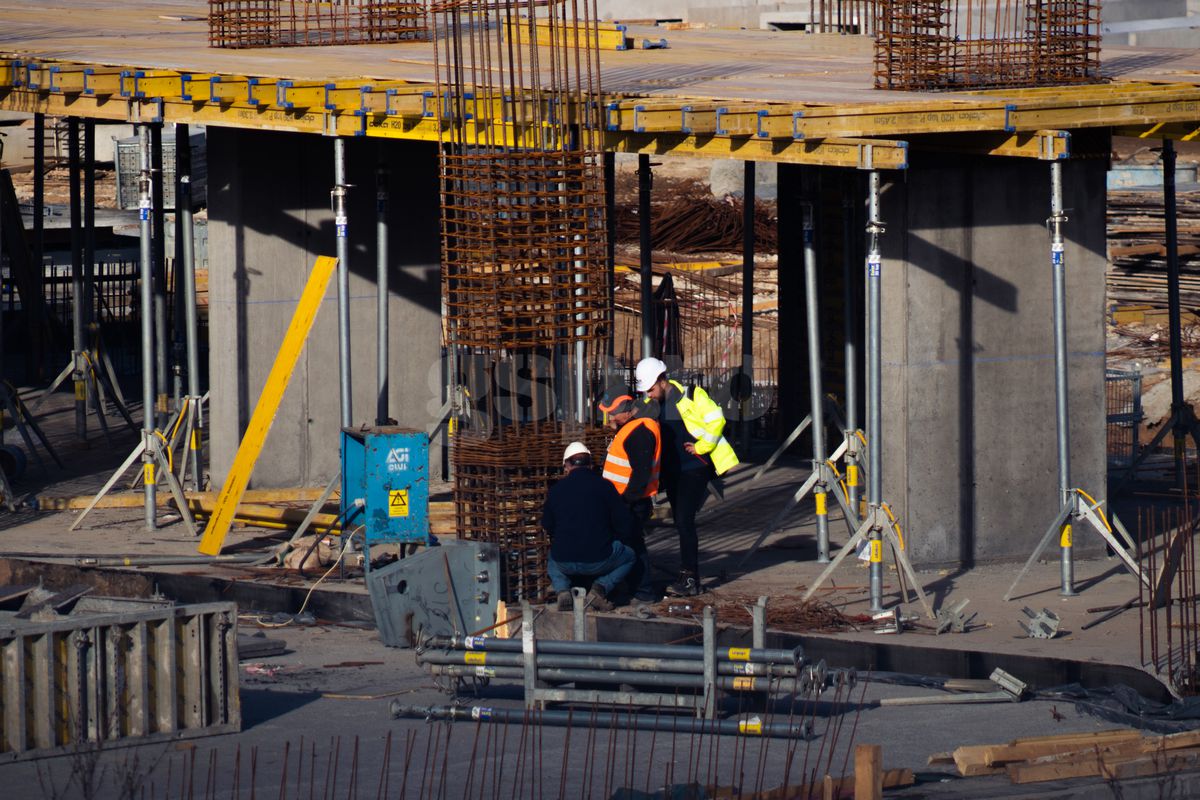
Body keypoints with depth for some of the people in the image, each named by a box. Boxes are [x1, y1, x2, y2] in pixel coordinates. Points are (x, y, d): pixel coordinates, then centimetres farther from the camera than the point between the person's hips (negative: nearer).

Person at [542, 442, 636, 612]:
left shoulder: (555, 490, 3)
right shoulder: (603, 486, -4)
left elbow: (547, 526, 16)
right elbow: (623, 525, 0)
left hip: (564, 563, 2)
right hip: (598, 561, -2)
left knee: (552, 562, 39)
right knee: (628, 556, 27)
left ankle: (562, 590, 6)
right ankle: (600, 588, 1)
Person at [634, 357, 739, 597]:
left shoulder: (691, 396, -13)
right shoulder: (650, 404, 7)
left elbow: (716, 420, -14)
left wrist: (701, 447, -13)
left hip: (694, 468, -7)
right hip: (671, 470, 7)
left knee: (685, 520, -15)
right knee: (681, 523, 9)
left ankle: (689, 579, -15)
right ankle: (692, 576, 16)